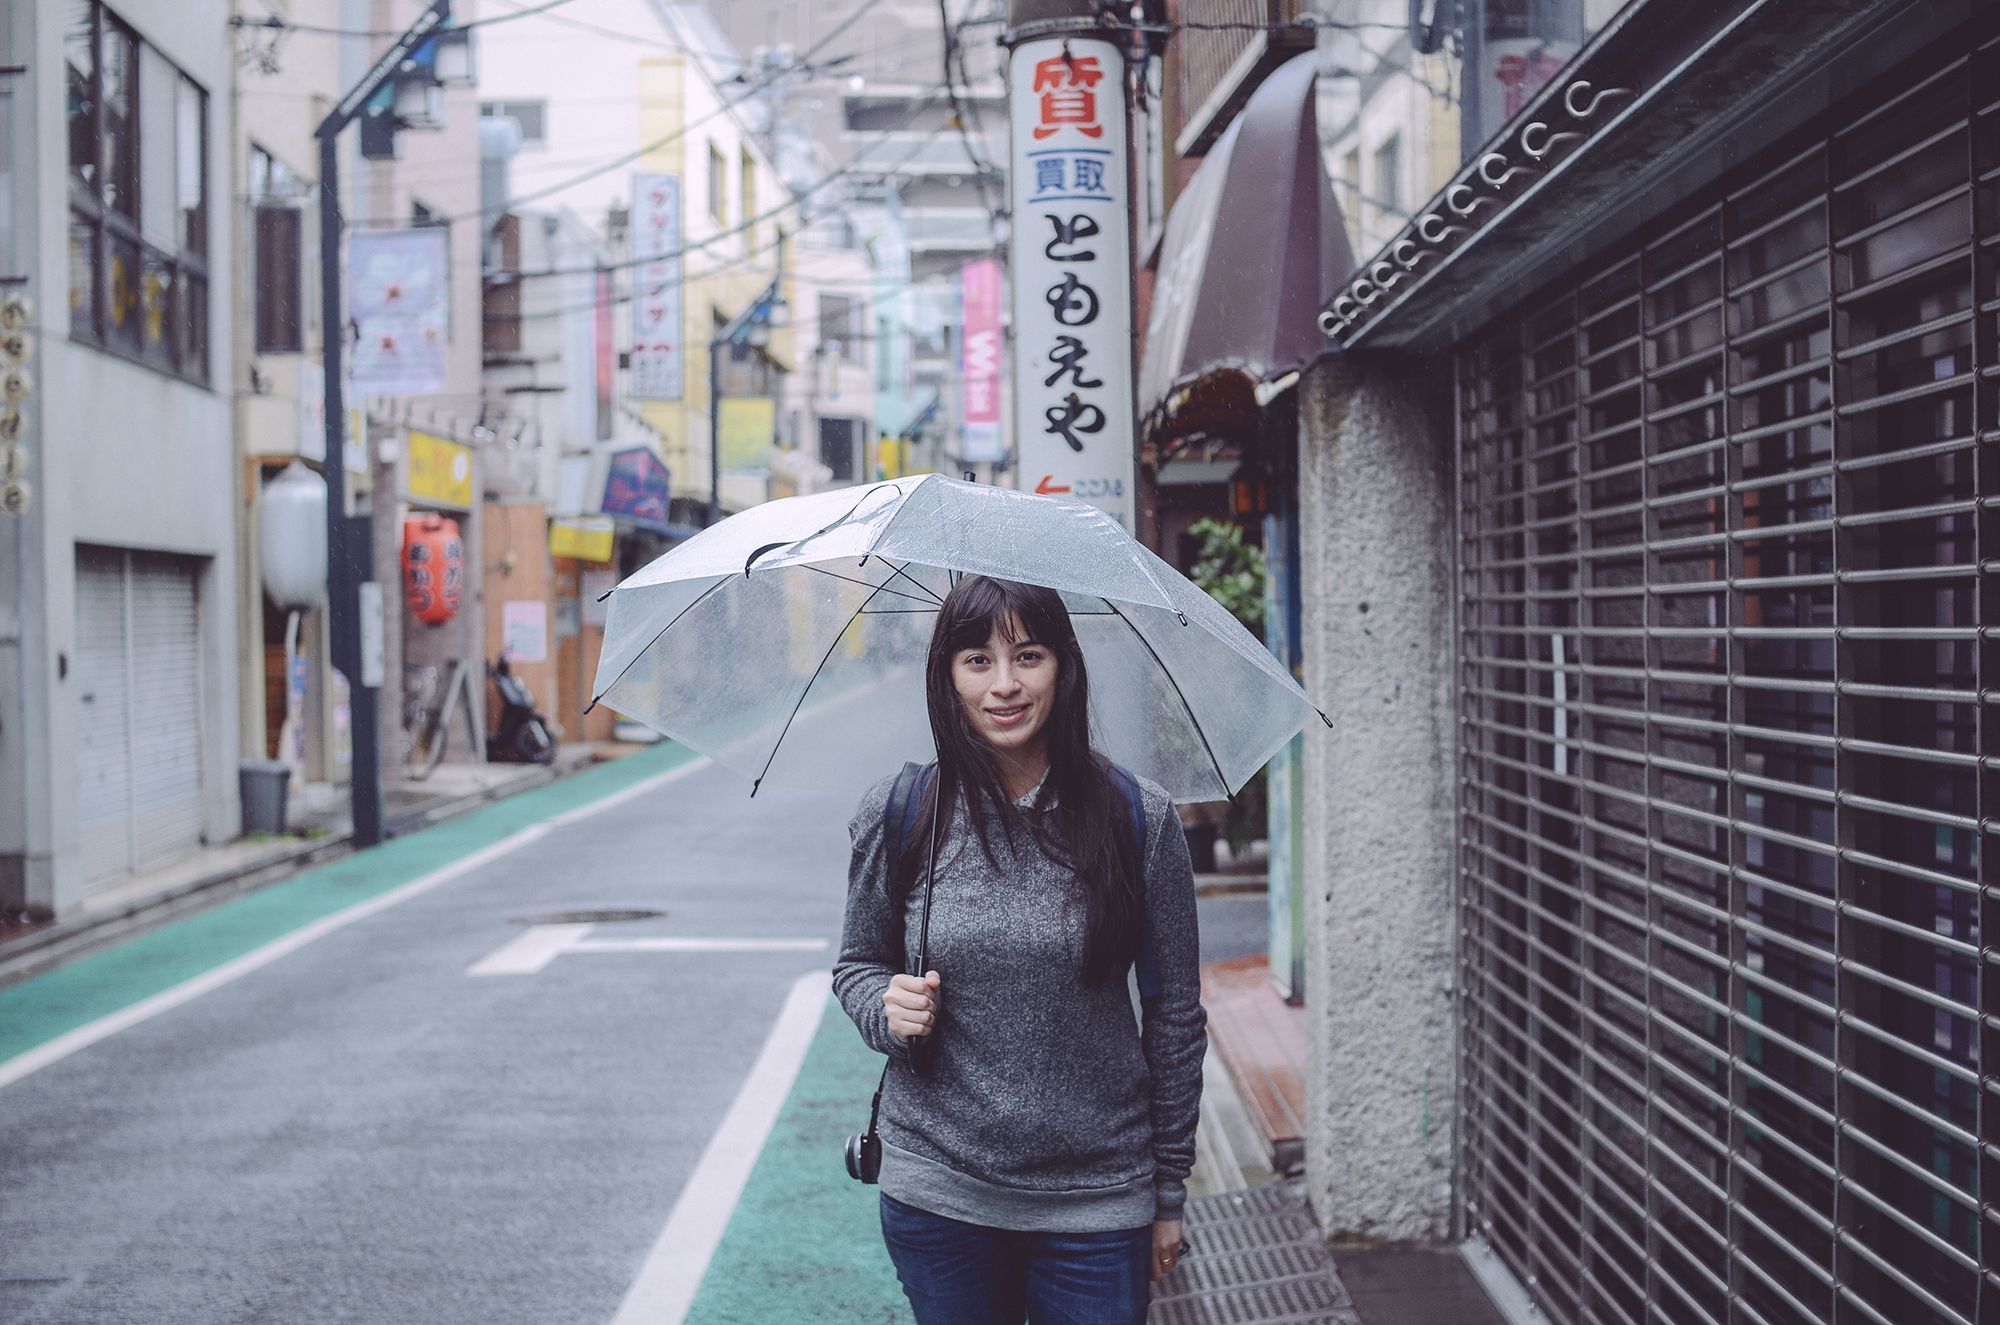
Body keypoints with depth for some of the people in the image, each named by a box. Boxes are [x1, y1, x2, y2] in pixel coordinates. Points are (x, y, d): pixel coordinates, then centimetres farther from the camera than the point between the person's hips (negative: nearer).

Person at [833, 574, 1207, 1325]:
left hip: (1096, 1203, -1)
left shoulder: (1139, 819, -5)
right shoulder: (898, 814, -2)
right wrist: (887, 1009, -11)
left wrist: (1170, 1191, 4)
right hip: (937, 1196, 1)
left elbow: (1176, 1013, 1)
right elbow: (857, 964, 12)